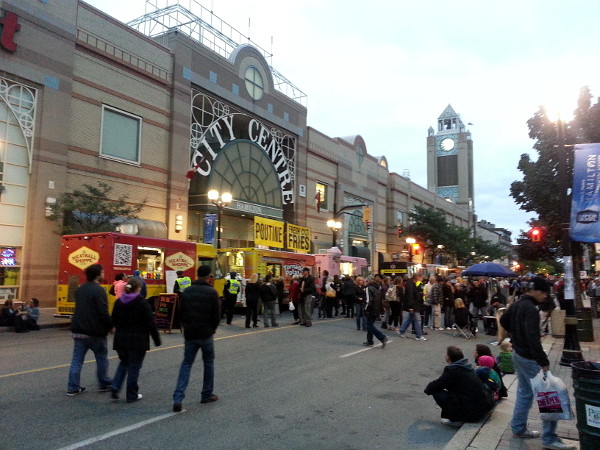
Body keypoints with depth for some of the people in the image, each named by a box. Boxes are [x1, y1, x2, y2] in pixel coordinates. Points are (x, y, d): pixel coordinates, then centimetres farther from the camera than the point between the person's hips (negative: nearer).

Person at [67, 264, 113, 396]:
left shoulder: (80, 289, 11)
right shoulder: (99, 290, -16)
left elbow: (80, 309, 18)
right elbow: (103, 313, -20)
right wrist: (110, 326, -8)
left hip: (78, 331, 7)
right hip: (94, 332, -7)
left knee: (77, 359, 9)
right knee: (102, 358, 9)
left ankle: (73, 388, 10)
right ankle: (104, 384, 19)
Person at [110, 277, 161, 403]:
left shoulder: (118, 302, 4)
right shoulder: (142, 303, -13)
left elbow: (114, 321, 12)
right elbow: (150, 323, -13)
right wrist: (157, 340, -6)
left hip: (121, 339, 5)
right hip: (138, 340, -5)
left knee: (124, 363, 22)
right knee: (134, 367, 5)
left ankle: (115, 388, 7)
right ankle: (132, 395, 13)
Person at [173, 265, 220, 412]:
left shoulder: (187, 291, 3)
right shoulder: (212, 292, -10)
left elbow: (182, 313, 8)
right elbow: (216, 315, -8)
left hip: (190, 334, 4)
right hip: (206, 334, -3)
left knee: (186, 363, 9)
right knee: (208, 363, 14)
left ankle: (178, 398, -2)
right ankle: (207, 395, 22)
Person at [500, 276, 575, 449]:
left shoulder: (517, 304, 8)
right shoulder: (531, 309, -22)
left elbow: (503, 320, 23)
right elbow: (533, 338, -29)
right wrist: (543, 361, -28)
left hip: (518, 354, 10)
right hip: (529, 358, -10)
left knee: (524, 392, 19)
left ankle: (518, 428, 27)